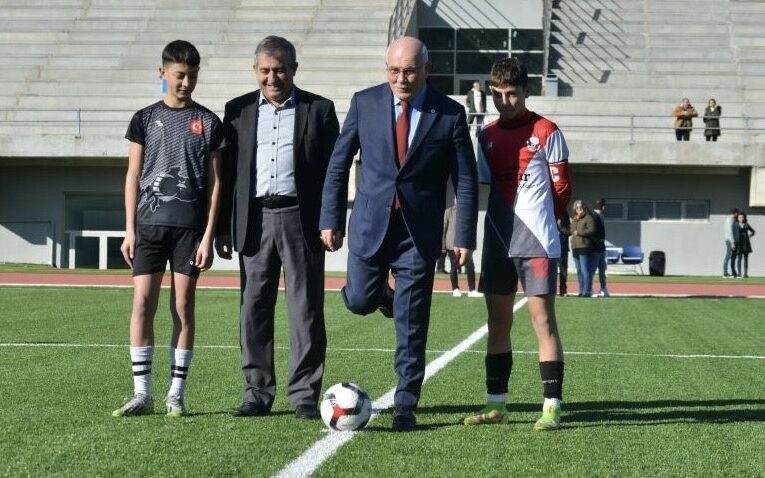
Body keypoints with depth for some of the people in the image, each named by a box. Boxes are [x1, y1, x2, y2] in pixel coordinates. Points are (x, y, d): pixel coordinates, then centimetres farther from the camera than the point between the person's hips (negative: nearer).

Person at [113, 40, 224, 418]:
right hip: (149, 224, 1)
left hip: (190, 227, -1)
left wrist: (208, 236, -3)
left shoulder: (208, 123, 5)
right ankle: (142, 394, 0)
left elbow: (215, 182, 4)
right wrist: (130, 229, 1)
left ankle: (176, 395, 7)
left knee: (183, 308, 1)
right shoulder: (145, 118, 7)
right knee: (142, 304, -6)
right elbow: (133, 176, 8)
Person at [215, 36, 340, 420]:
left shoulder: (319, 110, 5)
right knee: (254, 309, 4)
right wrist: (222, 228, 5)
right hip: (254, 219, 2)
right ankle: (257, 392, 12)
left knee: (305, 309, -1)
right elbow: (227, 172, 11)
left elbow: (333, 170, 4)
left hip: (301, 218, -2)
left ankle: (304, 395, 4)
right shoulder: (238, 111, 11)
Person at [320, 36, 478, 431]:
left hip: (419, 232, -1)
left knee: (411, 326, 0)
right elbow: (339, 163, 5)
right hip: (370, 224, 2)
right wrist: (330, 219, 0)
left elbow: (465, 181, -1)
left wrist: (464, 237, -6)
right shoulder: (365, 103, 1)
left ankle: (405, 406, 8)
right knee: (359, 301, 2)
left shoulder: (449, 114, -4)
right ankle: (384, 294, 38)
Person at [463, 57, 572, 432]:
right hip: (498, 242, 6)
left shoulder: (546, 132, -4)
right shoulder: (487, 135, 11)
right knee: (498, 322, 9)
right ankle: (496, 403, 17)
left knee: (543, 320, -6)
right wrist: (506, 219, 7)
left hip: (537, 242, -6)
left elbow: (562, 188, 0)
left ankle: (551, 406, -4)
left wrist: (538, 219, 4)